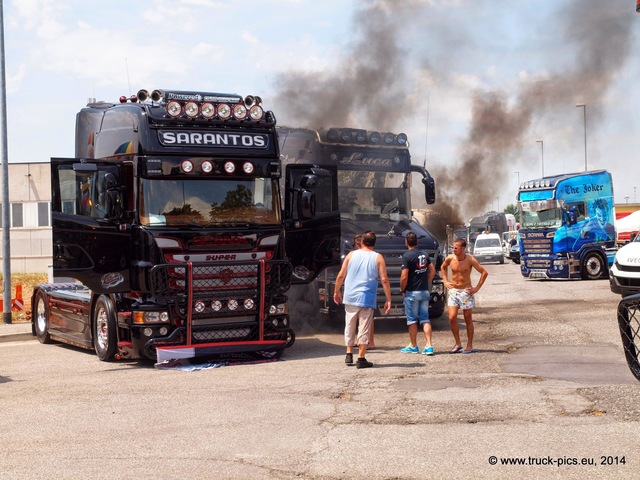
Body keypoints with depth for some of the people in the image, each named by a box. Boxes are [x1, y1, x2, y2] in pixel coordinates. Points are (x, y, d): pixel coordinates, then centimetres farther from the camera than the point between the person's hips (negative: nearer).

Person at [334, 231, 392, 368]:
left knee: (350, 327, 17)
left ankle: (349, 355, 20)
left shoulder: (352, 254, 4)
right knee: (364, 329, 3)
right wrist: (388, 299, -2)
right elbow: (384, 280, -6)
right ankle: (361, 359, 2)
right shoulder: (378, 258, 0)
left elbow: (340, 276, 4)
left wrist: (336, 292, 18)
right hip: (367, 299, -2)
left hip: (350, 297, 2)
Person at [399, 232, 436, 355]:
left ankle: (413, 346, 15)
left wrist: (402, 290, -3)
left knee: (412, 320, 6)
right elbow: (432, 271, 12)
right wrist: (426, 284, 15)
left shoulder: (407, 256, -14)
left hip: (412, 292, -6)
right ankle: (429, 346, -2)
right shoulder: (424, 254, 7)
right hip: (425, 291, 6)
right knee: (425, 319, 7)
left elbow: (404, 277, -17)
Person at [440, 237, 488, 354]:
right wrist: (445, 281, 9)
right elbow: (443, 267, 19)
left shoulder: (470, 260, -13)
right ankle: (458, 343, 9)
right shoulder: (450, 258, -4)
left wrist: (477, 288, -10)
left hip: (466, 292, -3)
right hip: (453, 291, 3)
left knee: (468, 320, 3)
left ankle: (470, 346, 12)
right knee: (452, 318, -7)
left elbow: (484, 272, -8)